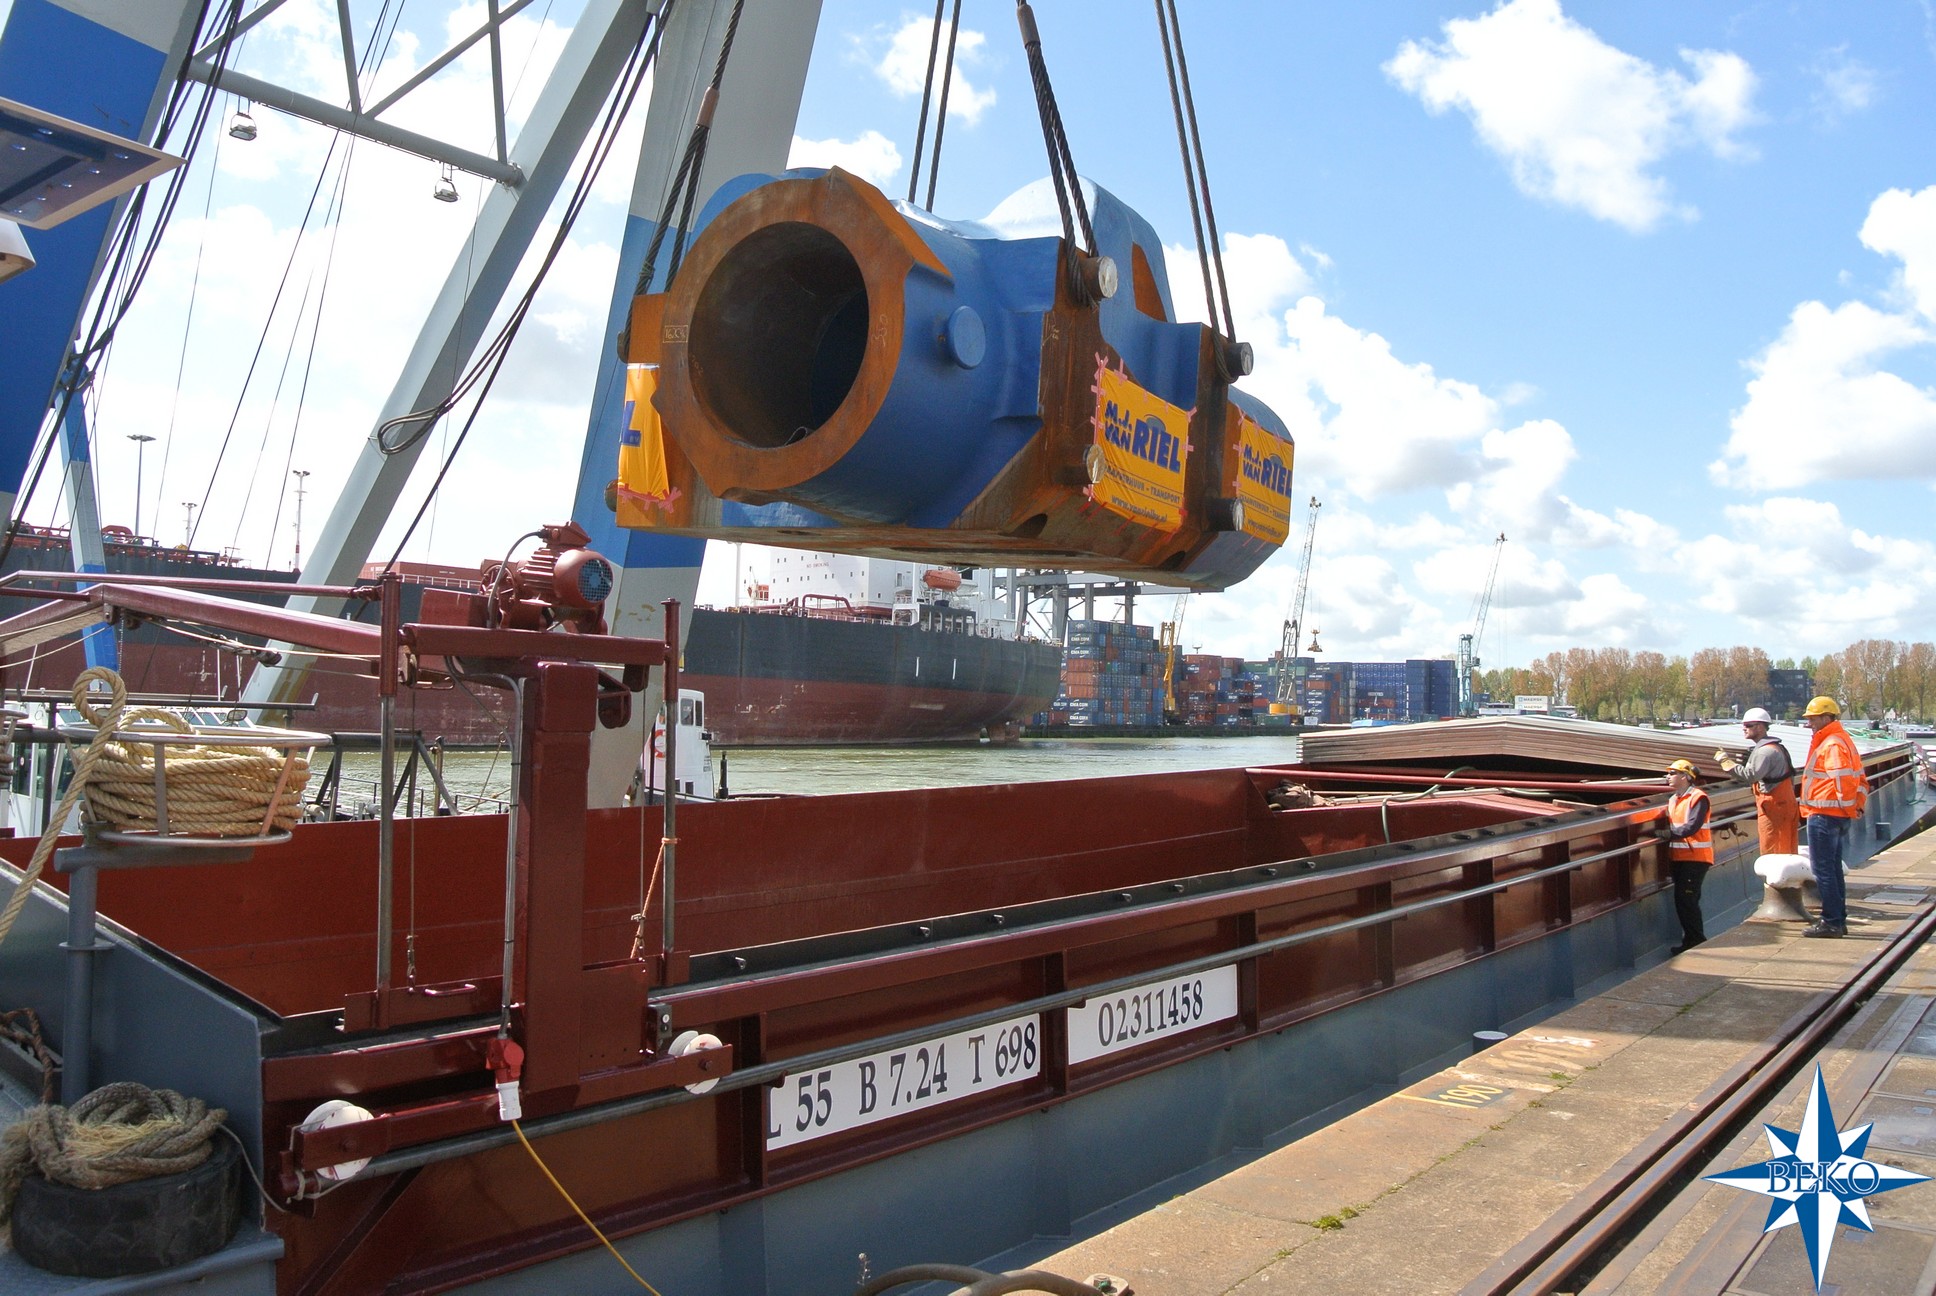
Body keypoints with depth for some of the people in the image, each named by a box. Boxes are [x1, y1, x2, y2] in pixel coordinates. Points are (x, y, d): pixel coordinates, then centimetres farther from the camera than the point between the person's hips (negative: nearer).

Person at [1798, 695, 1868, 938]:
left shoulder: (1832, 744, -16)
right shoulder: (1843, 740, 18)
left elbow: (1844, 779, -25)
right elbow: (1861, 780, 22)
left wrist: (1849, 807, -14)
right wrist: (1858, 806, 16)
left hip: (1824, 815, -11)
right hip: (1838, 816, 11)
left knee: (1822, 868, -7)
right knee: (1833, 868, 16)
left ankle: (1831, 922, -5)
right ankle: (1838, 919, 22)